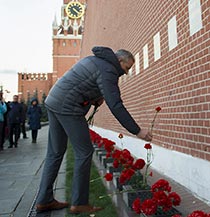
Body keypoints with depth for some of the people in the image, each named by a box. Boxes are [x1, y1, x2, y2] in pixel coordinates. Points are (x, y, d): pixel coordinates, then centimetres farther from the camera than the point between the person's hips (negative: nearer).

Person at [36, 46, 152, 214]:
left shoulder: (94, 59, 18)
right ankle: (79, 203, 7)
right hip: (68, 108, -10)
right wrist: (137, 131, -15)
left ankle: (44, 200, 20)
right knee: (84, 152, -1)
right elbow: (116, 106, -19)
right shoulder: (108, 71, -12)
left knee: (55, 153, 12)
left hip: (53, 102, 10)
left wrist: (96, 97, 11)